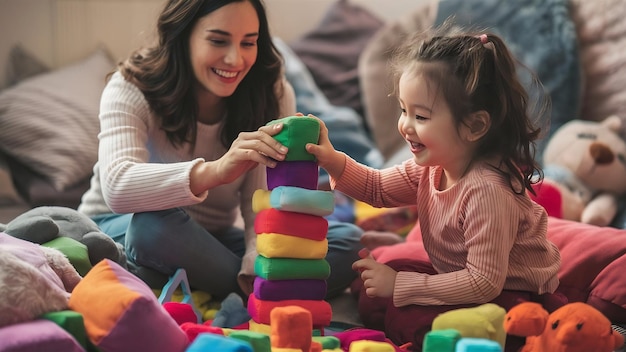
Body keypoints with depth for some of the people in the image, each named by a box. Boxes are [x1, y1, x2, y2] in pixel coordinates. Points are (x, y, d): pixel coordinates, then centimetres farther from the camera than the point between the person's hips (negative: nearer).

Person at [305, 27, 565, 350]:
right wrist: (333, 161, -6)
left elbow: (483, 283, -31)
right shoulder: (431, 166, -6)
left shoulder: (487, 190, -33)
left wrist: (399, 286, -26)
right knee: (372, 295, 5)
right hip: (466, 280, 9)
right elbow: (378, 188, 13)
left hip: (513, 298, -9)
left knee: (403, 318, -25)